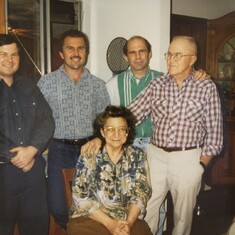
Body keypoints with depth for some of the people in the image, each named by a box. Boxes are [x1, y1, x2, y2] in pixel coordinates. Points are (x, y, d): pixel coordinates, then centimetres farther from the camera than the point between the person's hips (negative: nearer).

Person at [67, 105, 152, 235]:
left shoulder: (138, 156, 3)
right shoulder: (88, 156, -4)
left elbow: (141, 193, 0)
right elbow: (81, 196, -7)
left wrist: (129, 223, -16)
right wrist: (110, 224, -15)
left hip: (128, 218, 2)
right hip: (91, 218, -1)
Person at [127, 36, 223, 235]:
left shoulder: (207, 88, -2)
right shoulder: (157, 85, 3)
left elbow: (214, 132, 0)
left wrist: (201, 165, -4)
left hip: (188, 159, -1)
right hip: (156, 156, 2)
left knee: (183, 214, 14)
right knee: (145, 210, 8)